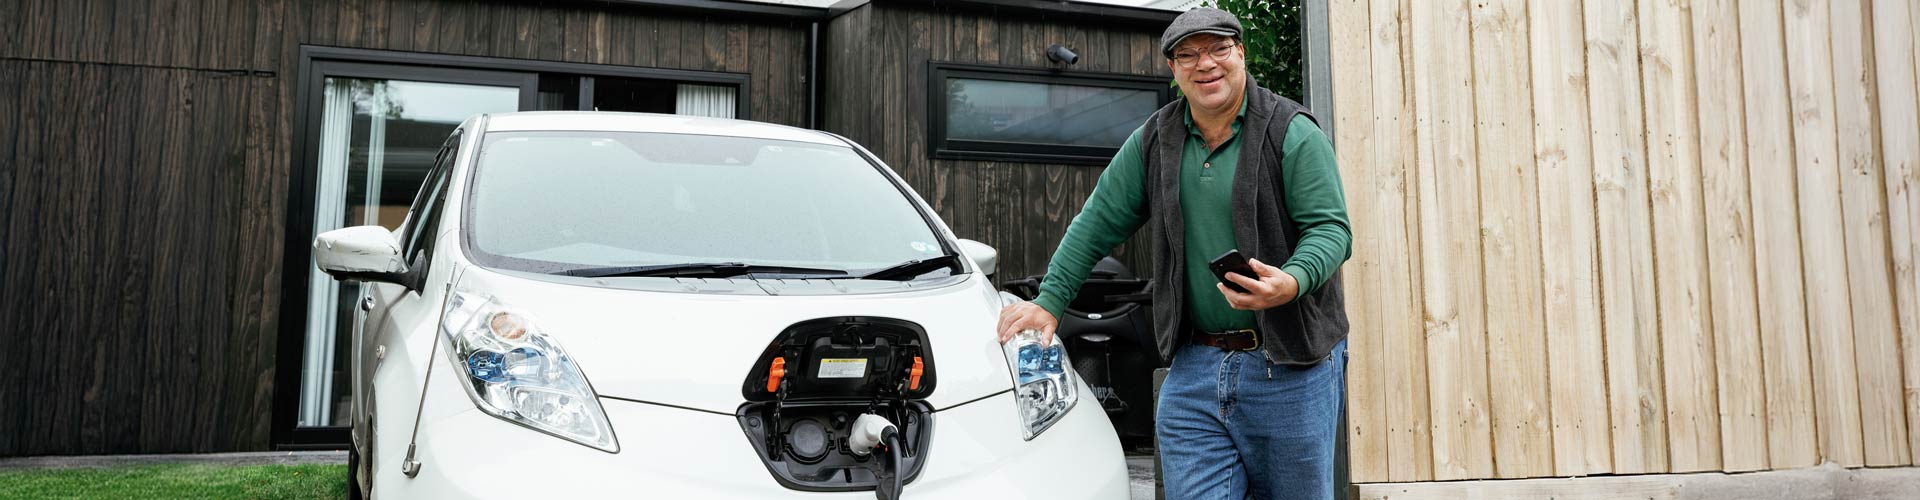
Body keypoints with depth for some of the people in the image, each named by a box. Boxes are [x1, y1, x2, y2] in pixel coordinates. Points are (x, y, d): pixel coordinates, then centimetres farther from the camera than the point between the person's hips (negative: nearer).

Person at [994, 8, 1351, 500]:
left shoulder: (1291, 133, -6)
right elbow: (1098, 223, 11)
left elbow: (1331, 228, -12)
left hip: (1290, 370, -3)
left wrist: (1291, 282, -32)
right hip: (1194, 368, 3)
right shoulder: (1153, 141, 8)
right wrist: (1050, 298, 6)